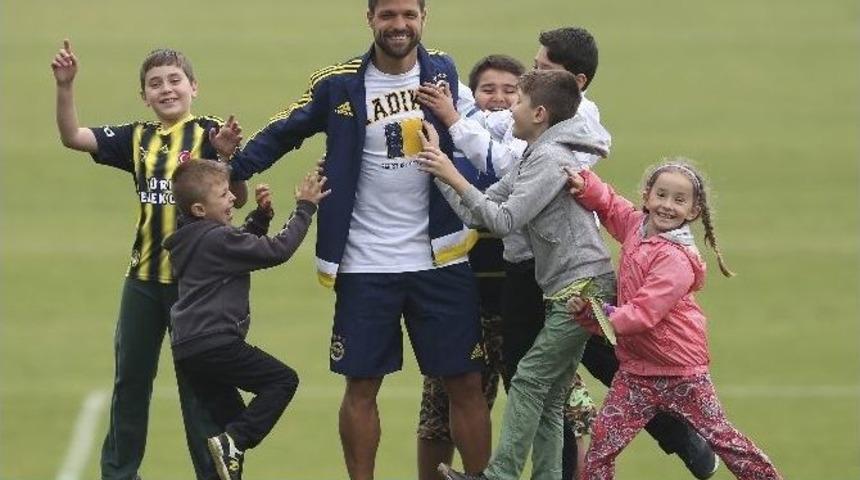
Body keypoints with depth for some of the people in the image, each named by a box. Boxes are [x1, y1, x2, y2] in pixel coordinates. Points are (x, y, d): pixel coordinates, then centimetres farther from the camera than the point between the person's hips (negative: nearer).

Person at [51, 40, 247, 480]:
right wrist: (65, 86, -12)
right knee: (130, 377, 14)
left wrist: (229, 155, -31)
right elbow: (72, 137, 2)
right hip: (144, 278, 5)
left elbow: (237, 199, -13)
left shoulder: (209, 133, -7)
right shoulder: (138, 138, 6)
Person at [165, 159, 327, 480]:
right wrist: (305, 208, -4)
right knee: (283, 381, -2)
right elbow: (277, 250, -13)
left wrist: (261, 214, 14)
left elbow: (245, 244, 31)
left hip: (188, 351, 9)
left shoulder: (194, 238, 17)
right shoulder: (217, 239, -13)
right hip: (213, 344, -9)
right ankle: (233, 442, -14)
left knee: (232, 420, 14)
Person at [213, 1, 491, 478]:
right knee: (362, 386, 5)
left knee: (465, 384, 3)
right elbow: (283, 133, 2)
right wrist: (229, 170, -10)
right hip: (366, 264, -1)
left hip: (440, 257, 1)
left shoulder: (443, 73, 3)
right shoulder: (340, 85, -3)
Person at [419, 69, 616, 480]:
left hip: (584, 287, -10)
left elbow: (503, 220, -18)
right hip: (567, 292, 10)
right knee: (548, 396, 8)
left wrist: (454, 177, -14)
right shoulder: (531, 161, 19)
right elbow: (474, 214, 13)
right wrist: (441, 171, 7)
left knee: (528, 381, -10)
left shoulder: (551, 159, -12)